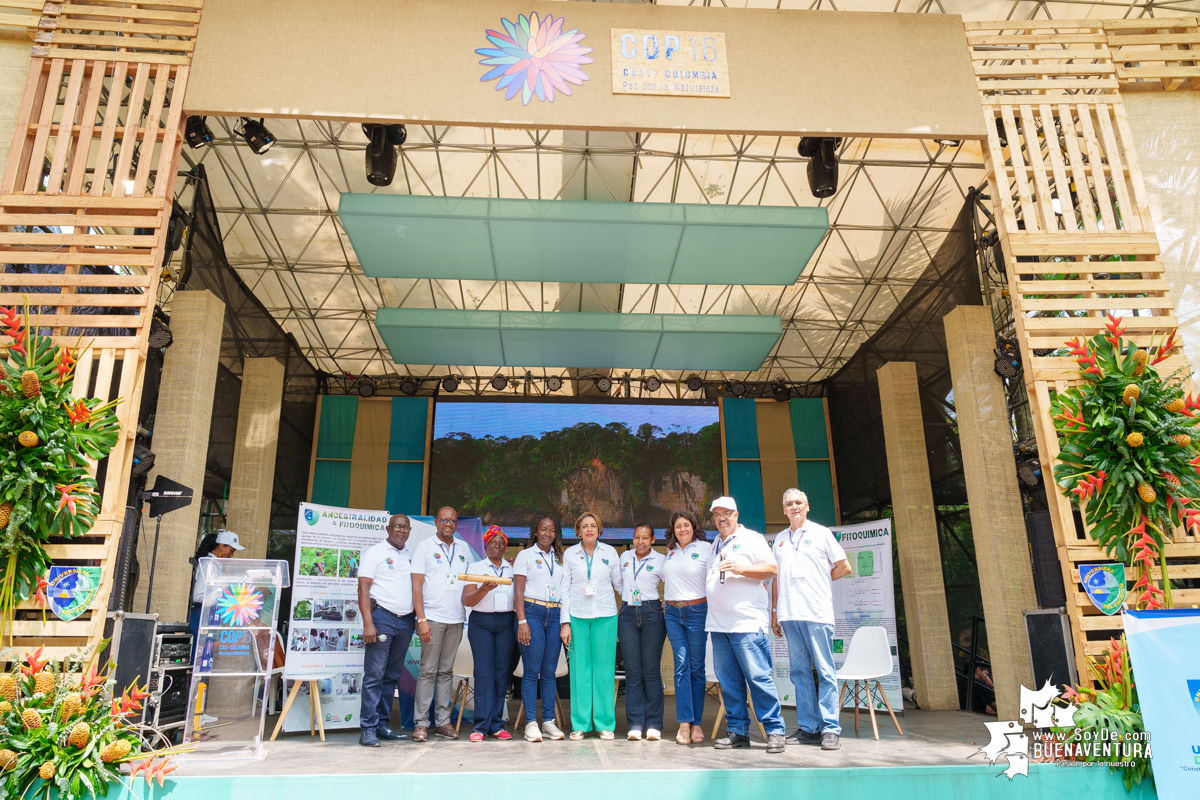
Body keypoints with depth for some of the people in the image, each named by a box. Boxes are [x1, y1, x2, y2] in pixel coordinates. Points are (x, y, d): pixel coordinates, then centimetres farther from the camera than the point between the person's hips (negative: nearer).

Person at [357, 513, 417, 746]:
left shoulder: (412, 555, 15)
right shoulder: (374, 552, 0)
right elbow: (363, 588, -6)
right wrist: (368, 623, -15)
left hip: (406, 621, 5)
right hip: (382, 616, -5)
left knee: (392, 676, 10)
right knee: (374, 675, -5)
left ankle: (383, 724, 17)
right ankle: (368, 729, -1)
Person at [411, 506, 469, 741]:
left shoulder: (463, 548, 13)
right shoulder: (425, 547, 2)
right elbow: (416, 586, -4)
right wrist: (421, 619, -11)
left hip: (456, 619, 4)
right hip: (432, 618, -4)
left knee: (446, 671, 8)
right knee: (428, 671, -3)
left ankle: (443, 721, 13)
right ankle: (422, 724, 3)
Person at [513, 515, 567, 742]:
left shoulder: (560, 558, 16)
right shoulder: (525, 555, 4)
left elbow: (566, 589, 16)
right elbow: (518, 591, -2)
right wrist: (522, 621, -11)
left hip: (554, 615, 4)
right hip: (532, 612, -4)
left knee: (550, 672, 6)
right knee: (531, 671, -5)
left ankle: (549, 721, 12)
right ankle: (531, 723, 1)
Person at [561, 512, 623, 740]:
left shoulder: (610, 552, 5)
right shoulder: (569, 554, 5)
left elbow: (619, 583, 14)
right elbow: (565, 589, 5)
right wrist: (565, 622, 1)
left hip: (605, 616, 0)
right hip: (578, 617, 0)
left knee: (604, 669, 2)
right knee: (580, 670, 2)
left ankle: (605, 724, 13)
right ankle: (580, 724, 13)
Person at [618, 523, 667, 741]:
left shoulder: (661, 560, 2)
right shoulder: (625, 557, 13)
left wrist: (666, 603, -5)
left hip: (651, 614, -3)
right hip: (627, 614, 3)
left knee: (651, 671, -2)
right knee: (632, 671, 1)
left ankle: (653, 725, 6)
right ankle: (635, 724, 6)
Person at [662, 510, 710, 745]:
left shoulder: (705, 548, -1)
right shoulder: (670, 552, 14)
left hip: (697, 611, -4)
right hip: (673, 613, 4)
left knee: (697, 668, 1)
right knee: (681, 666, -1)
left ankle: (697, 723, 9)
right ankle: (684, 723, -1)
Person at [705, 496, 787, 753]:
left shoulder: (751, 538, 3)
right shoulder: (713, 545, 22)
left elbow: (771, 569, -7)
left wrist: (740, 568, -17)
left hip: (747, 623, -6)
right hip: (718, 624, 6)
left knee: (758, 677, -7)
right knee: (728, 681, 7)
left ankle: (775, 730, 1)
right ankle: (738, 732, 14)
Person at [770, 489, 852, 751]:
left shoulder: (821, 533, 5)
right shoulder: (780, 539, 17)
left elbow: (844, 567, 6)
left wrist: (820, 580, 6)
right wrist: (774, 610, 14)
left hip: (816, 613, -4)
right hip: (789, 614, 4)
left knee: (825, 671, -3)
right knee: (799, 672, 6)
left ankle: (831, 729, 1)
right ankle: (807, 727, 13)